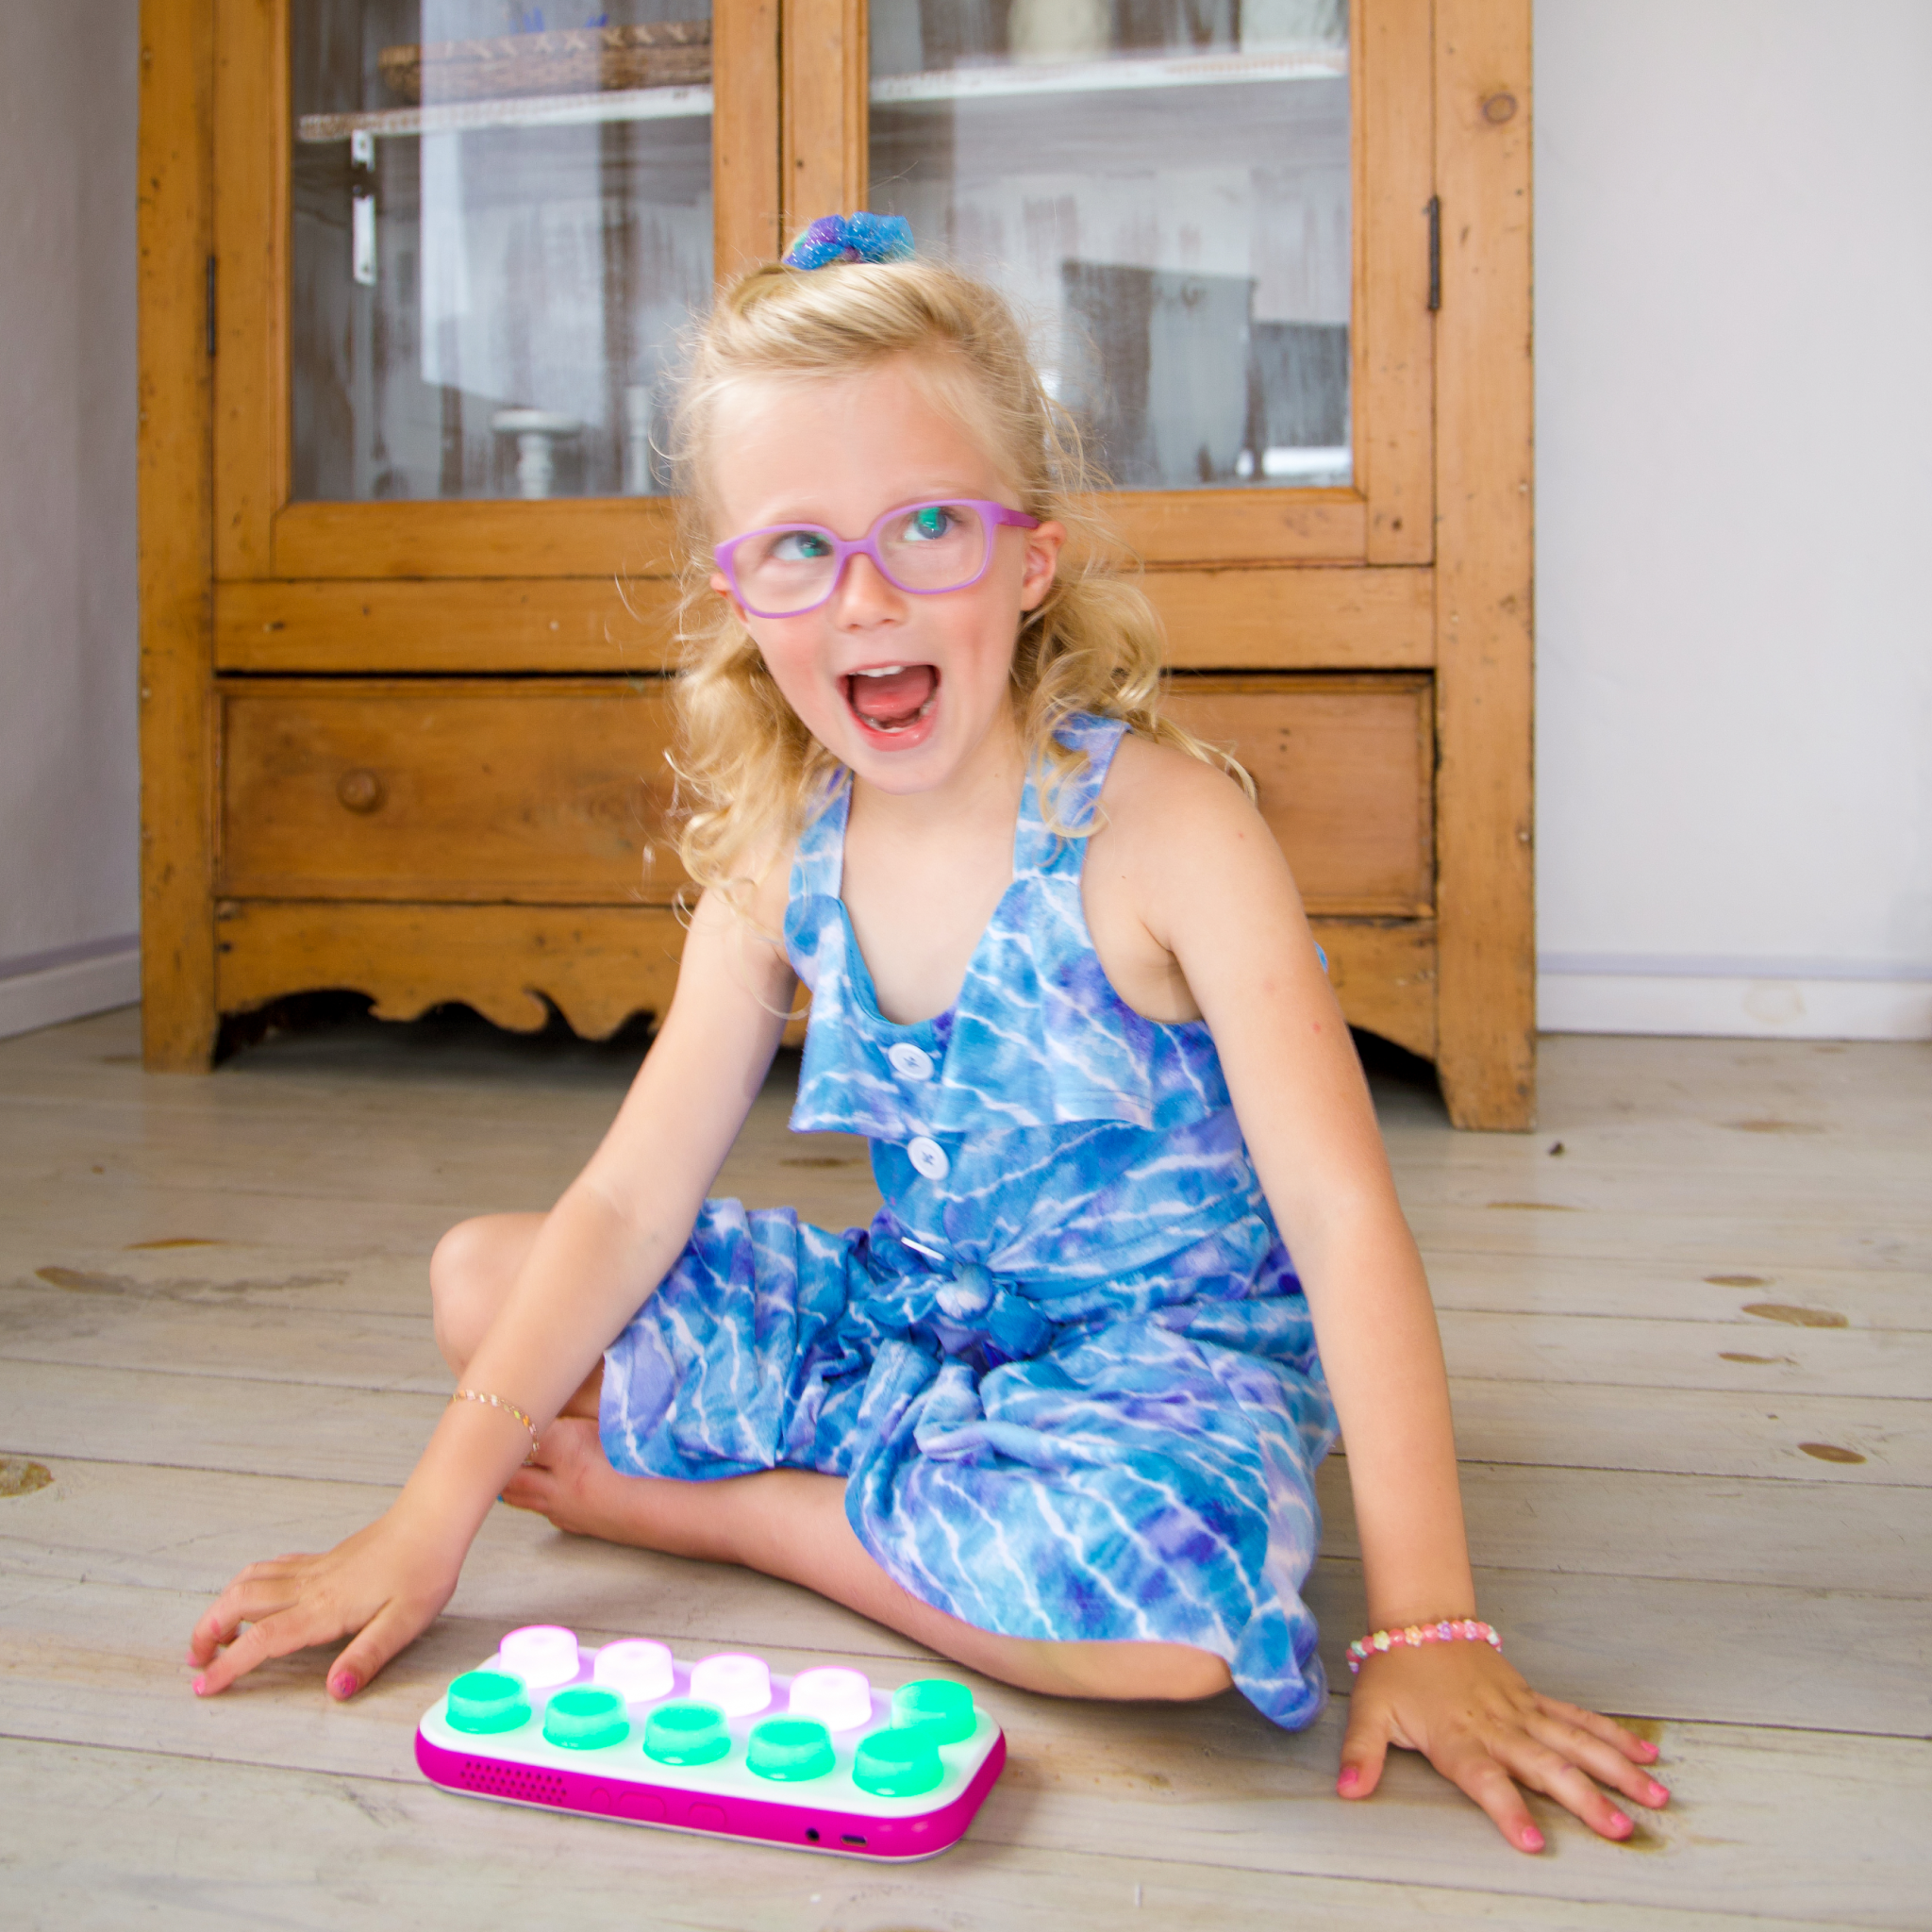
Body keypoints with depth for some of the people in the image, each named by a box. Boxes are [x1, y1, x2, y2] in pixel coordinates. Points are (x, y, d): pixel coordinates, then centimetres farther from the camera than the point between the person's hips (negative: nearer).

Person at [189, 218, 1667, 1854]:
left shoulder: (1161, 826, -22)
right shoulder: (780, 852, -5)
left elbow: (1343, 1216, -24)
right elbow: (632, 1198, -3)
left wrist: (1426, 1628, -29)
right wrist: (429, 1521, -8)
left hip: (1163, 1344, -4)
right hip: (914, 1318, 5)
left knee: (1166, 1588, -39)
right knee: (479, 1279, 0)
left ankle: (697, 1501, -12)